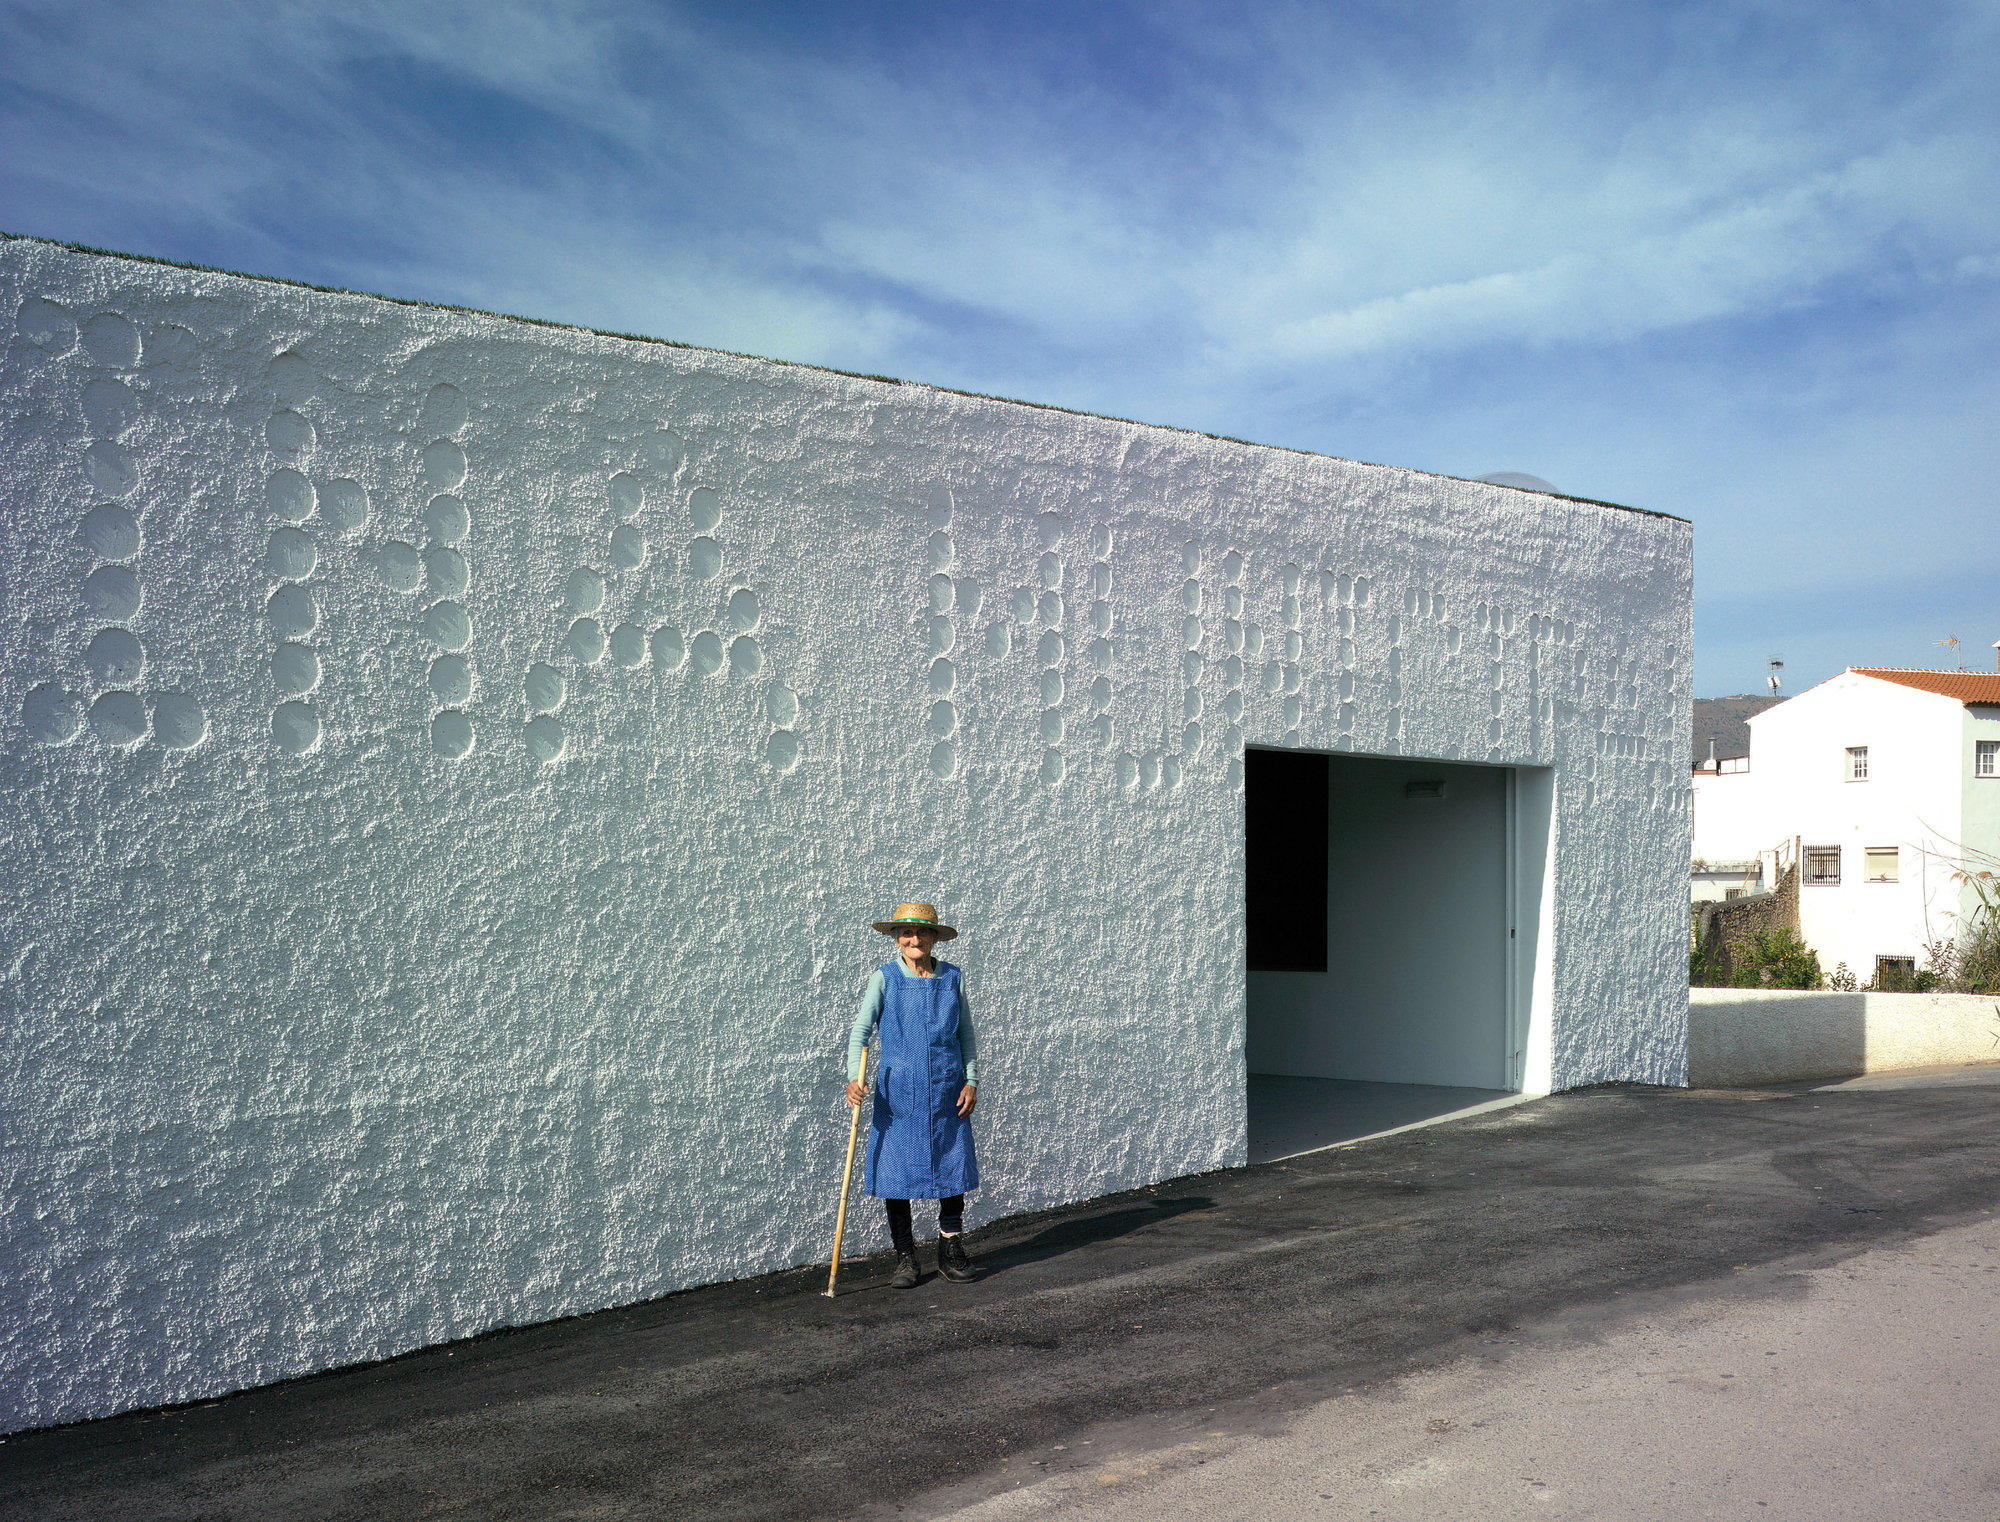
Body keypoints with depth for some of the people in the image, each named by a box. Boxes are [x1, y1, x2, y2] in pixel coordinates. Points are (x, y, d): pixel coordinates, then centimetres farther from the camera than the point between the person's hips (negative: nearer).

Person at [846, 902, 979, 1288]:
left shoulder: (951, 978, 4)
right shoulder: (885, 978, -3)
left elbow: (966, 1033, 11)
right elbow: (860, 1029, -9)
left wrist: (971, 1081, 3)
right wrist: (854, 1078, -23)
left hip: (947, 1090, 2)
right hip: (898, 1091, -2)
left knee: (952, 1167, 7)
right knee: (896, 1170, 1)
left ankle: (951, 1252, 22)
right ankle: (906, 1259, 14)